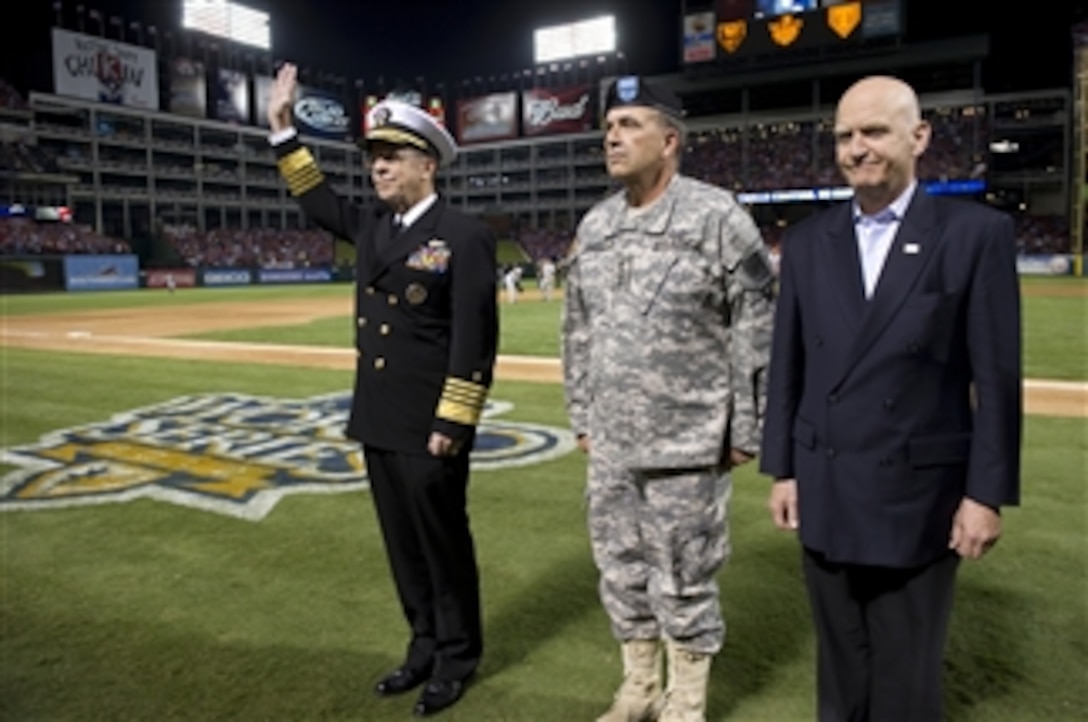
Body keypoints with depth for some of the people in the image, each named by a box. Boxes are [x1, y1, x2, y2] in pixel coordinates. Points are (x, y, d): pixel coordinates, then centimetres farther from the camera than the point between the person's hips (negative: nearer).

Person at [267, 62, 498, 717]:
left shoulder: (466, 237, -12)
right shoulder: (370, 226, 10)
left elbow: (475, 339, -16)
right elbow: (318, 200, 29)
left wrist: (452, 423, -18)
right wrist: (284, 129, 22)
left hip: (429, 428, -7)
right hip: (378, 423, 7)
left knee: (444, 543, 7)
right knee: (404, 544, 16)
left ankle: (457, 656, 25)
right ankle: (425, 645, 33)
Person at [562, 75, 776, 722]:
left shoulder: (718, 216, -10)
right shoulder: (594, 225, 8)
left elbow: (757, 331, -10)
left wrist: (747, 432, -9)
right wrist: (582, 416, 14)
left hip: (689, 443, -6)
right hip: (611, 443, 6)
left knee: (683, 581, 7)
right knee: (621, 572, 17)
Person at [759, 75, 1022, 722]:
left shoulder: (977, 233, -5)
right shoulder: (808, 241, 5)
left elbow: (996, 376, -6)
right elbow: (788, 366, 6)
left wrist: (988, 493, -8)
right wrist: (782, 469, 6)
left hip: (919, 493, -3)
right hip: (826, 490, 3)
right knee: (841, 668, 18)